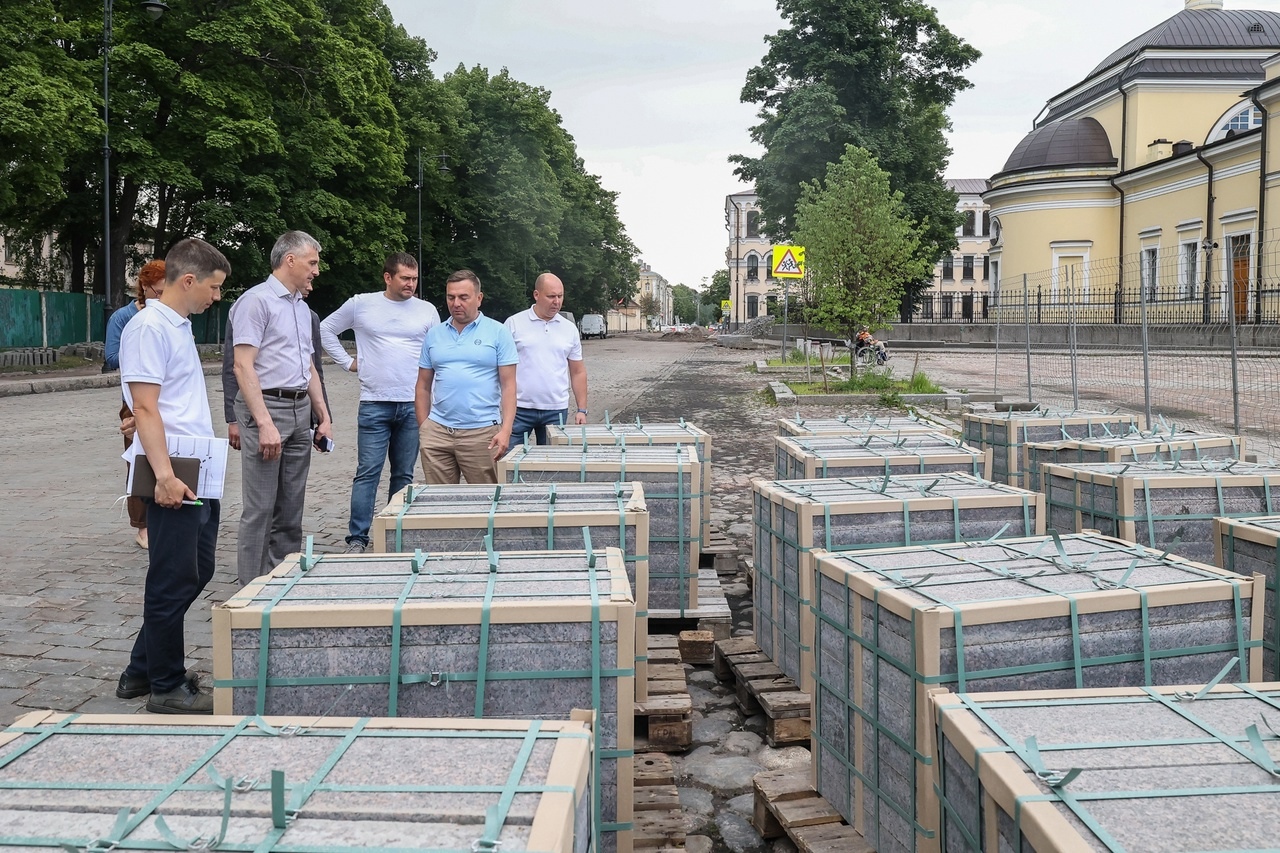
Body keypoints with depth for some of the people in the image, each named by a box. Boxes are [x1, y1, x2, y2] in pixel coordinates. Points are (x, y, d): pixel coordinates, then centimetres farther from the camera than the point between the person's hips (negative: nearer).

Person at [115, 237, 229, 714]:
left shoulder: (180, 326, 16)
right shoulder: (149, 328, -13)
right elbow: (145, 408, -19)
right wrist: (164, 475, -25)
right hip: (174, 481, -10)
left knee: (197, 571, 17)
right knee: (174, 582, 0)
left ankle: (142, 671, 28)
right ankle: (166, 687, 13)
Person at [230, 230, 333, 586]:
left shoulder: (302, 308, 19)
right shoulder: (257, 300, -8)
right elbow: (243, 365, -15)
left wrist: (323, 416, 19)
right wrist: (265, 423, -21)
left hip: (300, 410, 8)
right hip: (266, 407, -8)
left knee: (291, 510, 11)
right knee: (260, 510, -5)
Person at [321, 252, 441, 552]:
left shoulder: (427, 310, 7)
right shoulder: (360, 304, 2)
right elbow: (326, 329, 14)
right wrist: (348, 362, 5)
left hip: (414, 405, 2)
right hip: (374, 404, -2)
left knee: (404, 474, 9)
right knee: (368, 473, -4)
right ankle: (357, 539, 1)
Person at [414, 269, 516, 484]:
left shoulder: (498, 332, 2)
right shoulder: (434, 334, 12)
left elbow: (508, 386, -2)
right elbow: (423, 387, 15)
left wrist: (506, 430, -12)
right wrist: (423, 429, 7)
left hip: (482, 433, -3)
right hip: (437, 431, 3)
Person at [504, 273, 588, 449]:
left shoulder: (570, 329, 9)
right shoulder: (514, 323, 0)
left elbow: (578, 372, 12)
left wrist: (582, 410, 6)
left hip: (556, 410, 3)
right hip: (520, 408, -2)